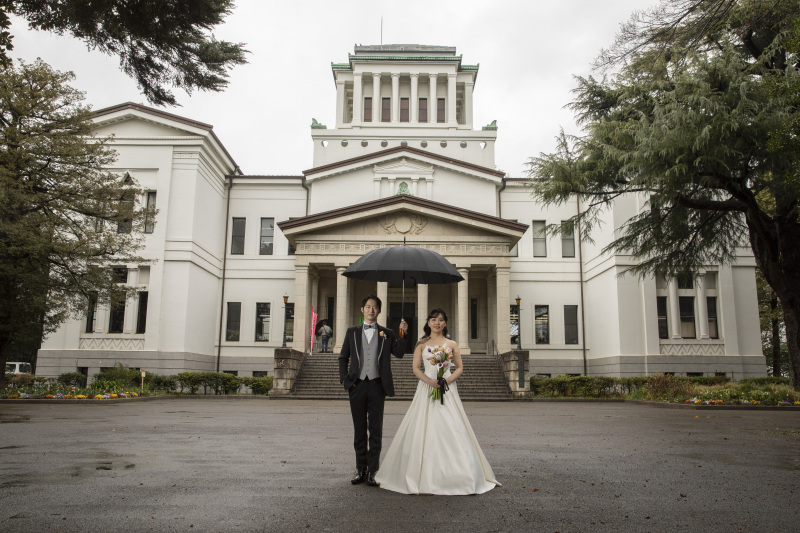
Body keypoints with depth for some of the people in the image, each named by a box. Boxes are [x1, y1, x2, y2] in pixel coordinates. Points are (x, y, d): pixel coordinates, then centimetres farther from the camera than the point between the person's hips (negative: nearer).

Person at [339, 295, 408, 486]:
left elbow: (399, 353, -3)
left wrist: (402, 334, -16)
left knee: (375, 430, 1)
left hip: (377, 385, -1)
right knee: (359, 429, 8)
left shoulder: (386, 333, 8)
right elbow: (343, 358, 10)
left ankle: (373, 471, 8)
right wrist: (345, 380, -1)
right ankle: (361, 470, 17)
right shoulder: (352, 332, 9)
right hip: (357, 385, 1)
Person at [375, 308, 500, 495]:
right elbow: (416, 368, 3)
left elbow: (459, 368, 8)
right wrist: (429, 381, -14)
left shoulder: (452, 344, 8)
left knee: (450, 430, -4)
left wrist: (448, 380, -10)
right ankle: (424, 475, 8)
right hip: (426, 389, 0)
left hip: (447, 390, 0)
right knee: (423, 431, -1)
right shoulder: (421, 344, 8)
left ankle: (452, 476, 5)